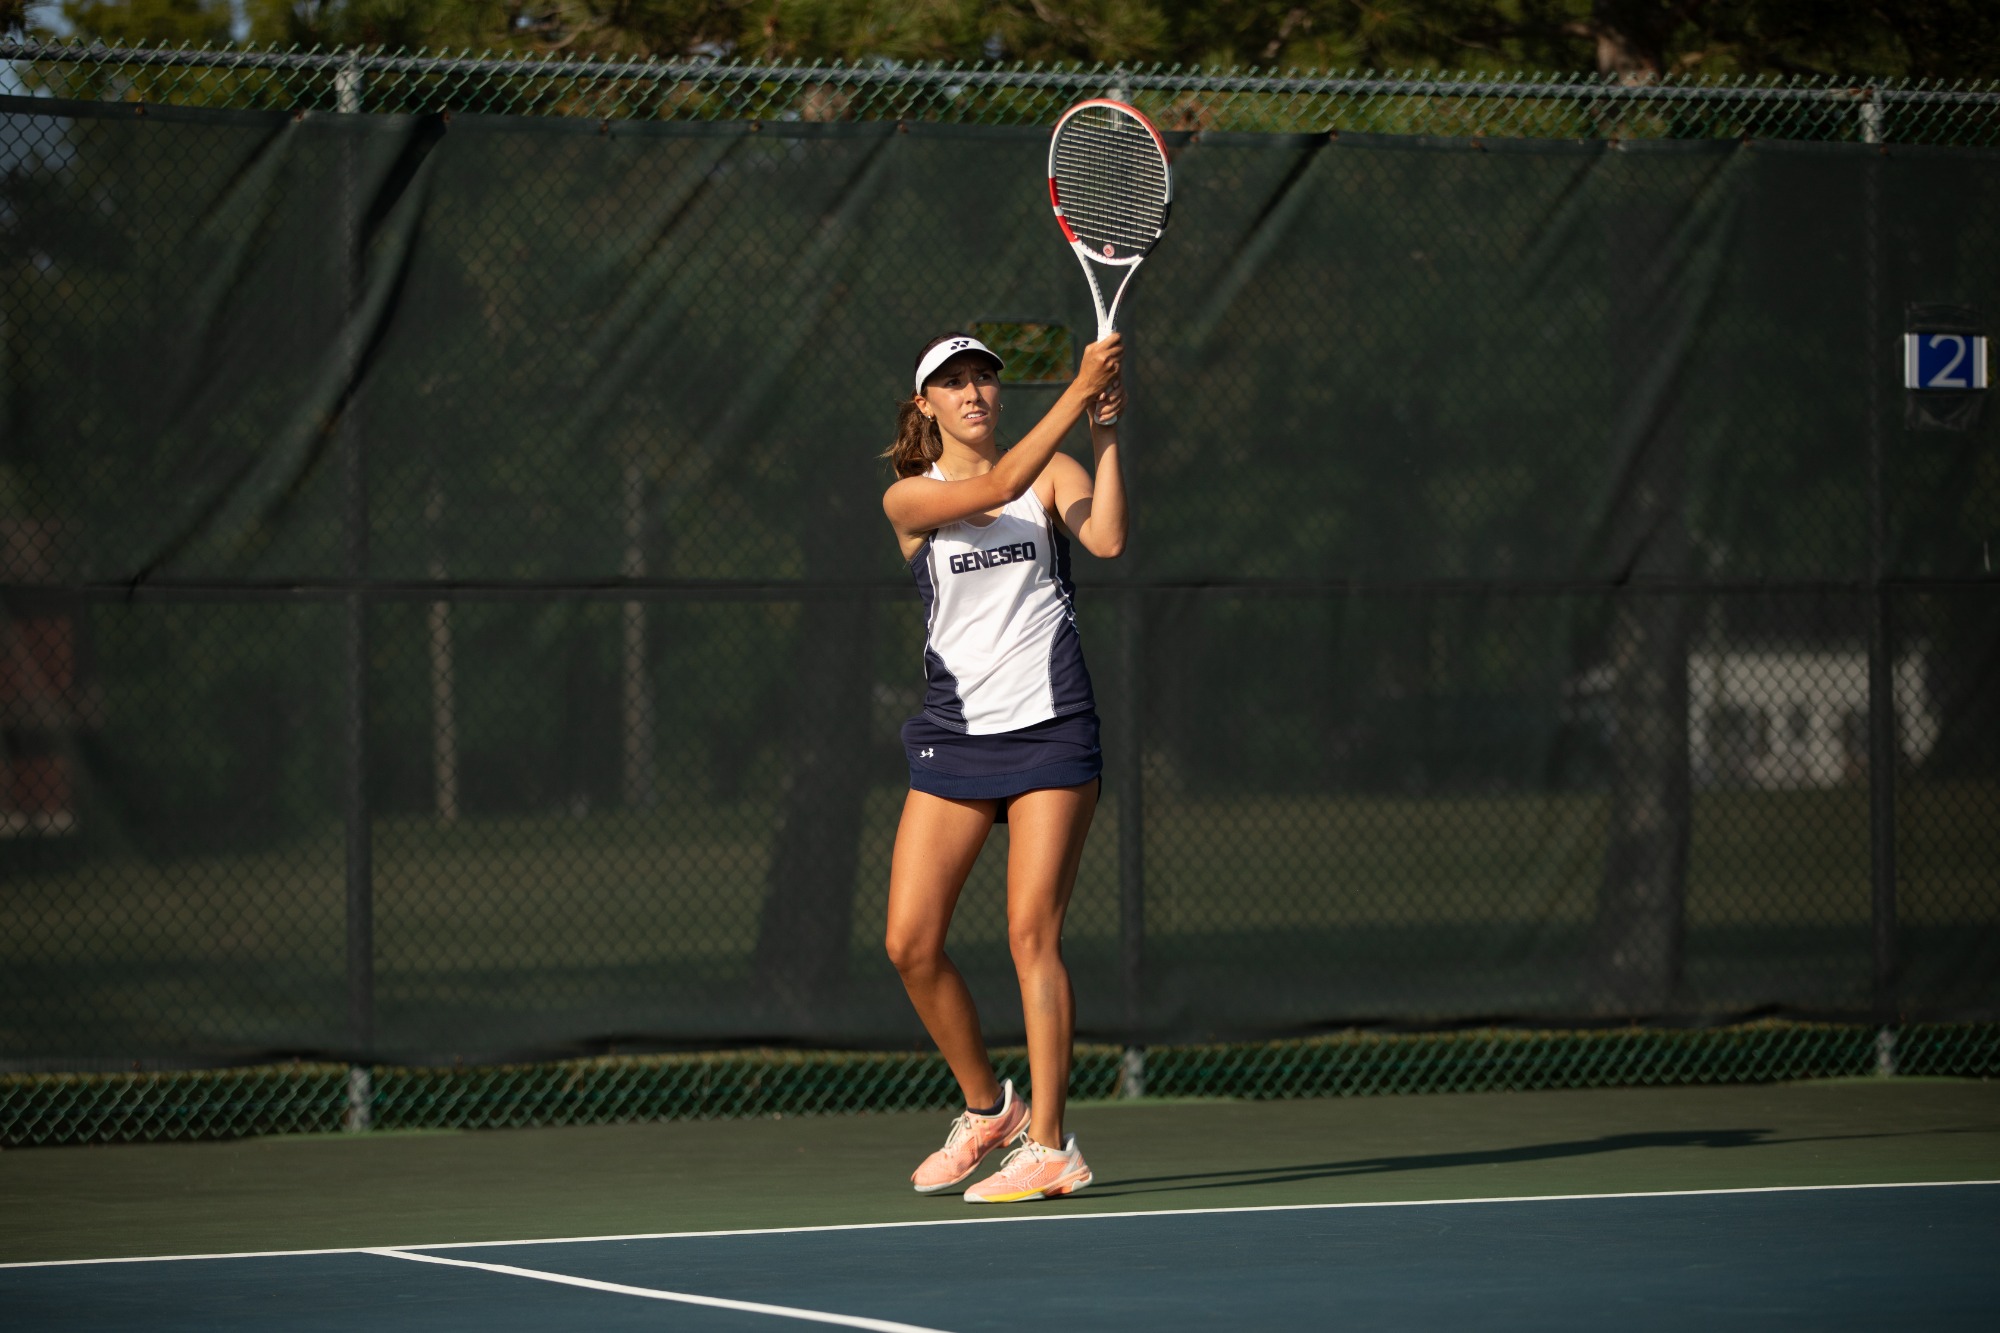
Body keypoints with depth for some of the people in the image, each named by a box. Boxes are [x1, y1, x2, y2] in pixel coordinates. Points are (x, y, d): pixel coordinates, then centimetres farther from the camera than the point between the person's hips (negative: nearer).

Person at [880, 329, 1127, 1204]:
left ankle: (1049, 1147, -4)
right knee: (910, 943, -4)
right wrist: (1077, 393, -19)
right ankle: (987, 1108, 17)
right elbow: (998, 489, -15)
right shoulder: (908, 498, 3)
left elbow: (1107, 539, -11)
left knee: (1032, 934, -9)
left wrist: (1105, 433, -16)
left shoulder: (1055, 470, 7)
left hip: (1049, 730, -2)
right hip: (955, 738, 2)